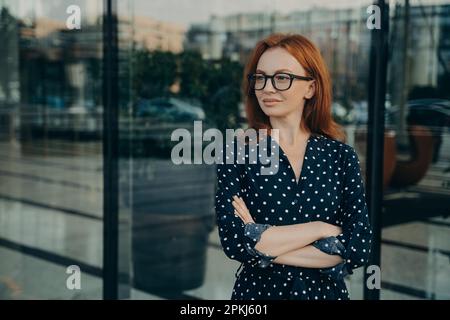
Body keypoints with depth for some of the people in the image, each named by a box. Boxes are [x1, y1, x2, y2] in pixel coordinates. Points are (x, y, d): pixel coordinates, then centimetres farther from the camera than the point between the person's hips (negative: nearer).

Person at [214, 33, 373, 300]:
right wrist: (321, 228, -17)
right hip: (258, 292, -1)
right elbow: (234, 241, -20)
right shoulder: (237, 153, -9)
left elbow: (359, 248, -14)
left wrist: (264, 244, -18)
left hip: (326, 291, 1)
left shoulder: (341, 155, -6)